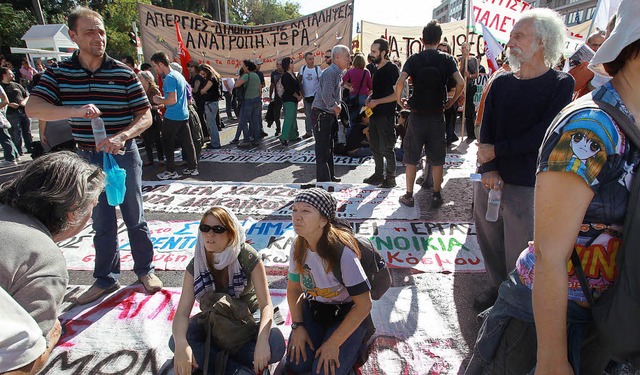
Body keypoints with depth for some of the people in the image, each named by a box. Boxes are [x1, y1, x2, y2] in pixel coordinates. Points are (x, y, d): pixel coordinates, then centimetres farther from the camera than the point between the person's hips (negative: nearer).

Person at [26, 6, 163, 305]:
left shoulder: (123, 73, -7)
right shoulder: (59, 72, -1)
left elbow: (145, 116, -8)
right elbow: (33, 107, -12)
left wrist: (120, 137, -25)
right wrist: (75, 111, -30)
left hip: (123, 155, -2)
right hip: (88, 158, 2)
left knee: (135, 218, 8)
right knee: (102, 223, 13)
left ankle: (145, 270, 26)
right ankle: (105, 279, 27)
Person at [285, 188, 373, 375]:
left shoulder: (342, 251, -31)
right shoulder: (298, 246, -12)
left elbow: (364, 305, -25)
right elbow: (293, 289, 4)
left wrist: (333, 344, -20)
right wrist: (297, 326, -7)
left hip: (347, 314, -5)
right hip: (313, 308, 5)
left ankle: (356, 341, 10)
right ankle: (322, 335, 19)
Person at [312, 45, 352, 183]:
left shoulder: (338, 72, 14)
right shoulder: (330, 72, -18)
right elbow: (326, 96, -28)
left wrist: (337, 106, 6)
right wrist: (336, 107, -13)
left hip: (330, 114, 10)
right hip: (322, 114, -10)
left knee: (329, 147, 18)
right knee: (323, 149, -5)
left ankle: (330, 176, 29)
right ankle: (323, 180, 1)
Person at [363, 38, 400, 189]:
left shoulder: (392, 69, -11)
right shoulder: (376, 69, 14)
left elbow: (397, 94, -16)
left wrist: (377, 101, -18)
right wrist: (370, 98, 4)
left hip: (386, 115, -8)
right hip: (375, 114, 8)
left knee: (386, 148, -2)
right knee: (375, 147, 15)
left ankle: (390, 178, 10)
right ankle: (379, 174, 28)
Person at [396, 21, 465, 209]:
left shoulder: (414, 59, -2)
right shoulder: (447, 59, 0)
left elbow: (400, 82, -17)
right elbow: (460, 82, -11)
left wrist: (399, 100, -1)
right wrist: (451, 101, 5)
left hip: (417, 115, -1)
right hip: (437, 115, 1)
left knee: (411, 158, 9)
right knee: (437, 159, 10)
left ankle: (409, 195, 14)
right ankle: (436, 196, 17)